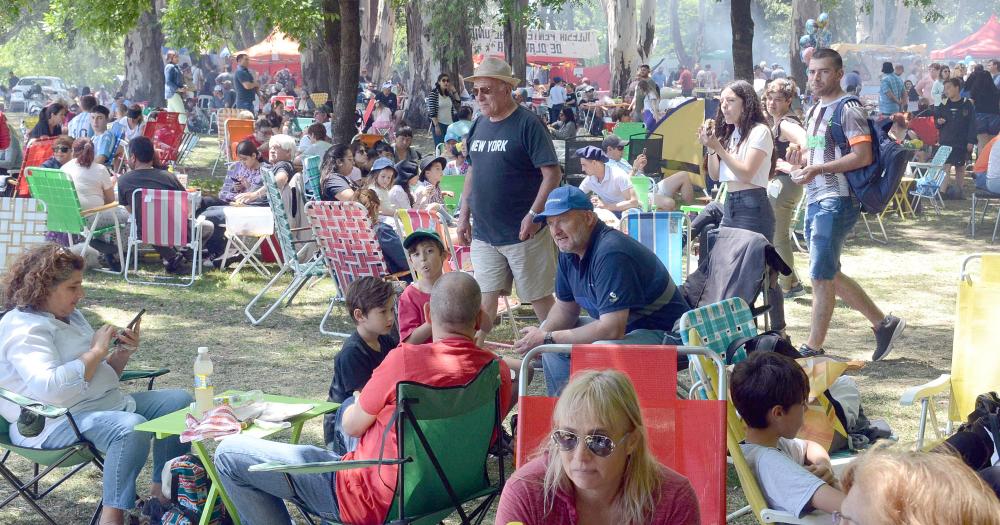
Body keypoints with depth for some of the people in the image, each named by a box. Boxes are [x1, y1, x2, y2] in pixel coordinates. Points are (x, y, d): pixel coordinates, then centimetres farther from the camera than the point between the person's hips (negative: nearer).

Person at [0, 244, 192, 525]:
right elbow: (50, 388, -30)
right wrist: (96, 351, -20)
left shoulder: (71, 316, 15)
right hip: (55, 422, -10)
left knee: (178, 401, 4)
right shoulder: (24, 328, -15)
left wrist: (123, 352, 3)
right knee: (132, 427, -35)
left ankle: (161, 493, 3)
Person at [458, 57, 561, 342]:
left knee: (539, 296, 5)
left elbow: (552, 173, -15)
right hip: (483, 233, 6)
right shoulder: (479, 125, 10)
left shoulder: (527, 123, -11)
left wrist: (534, 214, -21)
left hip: (523, 233, -6)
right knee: (485, 297, 5)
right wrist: (464, 215, 15)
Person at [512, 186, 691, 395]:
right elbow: (565, 308, 13)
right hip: (623, 326, 10)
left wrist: (548, 338, -24)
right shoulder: (569, 250, 2)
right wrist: (541, 336, -9)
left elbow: (612, 330, -32)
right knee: (551, 330, 11)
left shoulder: (610, 253, -28)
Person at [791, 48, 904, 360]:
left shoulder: (847, 108, -11)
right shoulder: (817, 109, 18)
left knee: (821, 276, -7)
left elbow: (863, 156, -20)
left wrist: (818, 169, -23)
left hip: (837, 201, -10)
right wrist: (802, 158, 8)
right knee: (829, 276, 13)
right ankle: (883, 324, 23)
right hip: (815, 200, 10)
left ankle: (814, 347, 0)